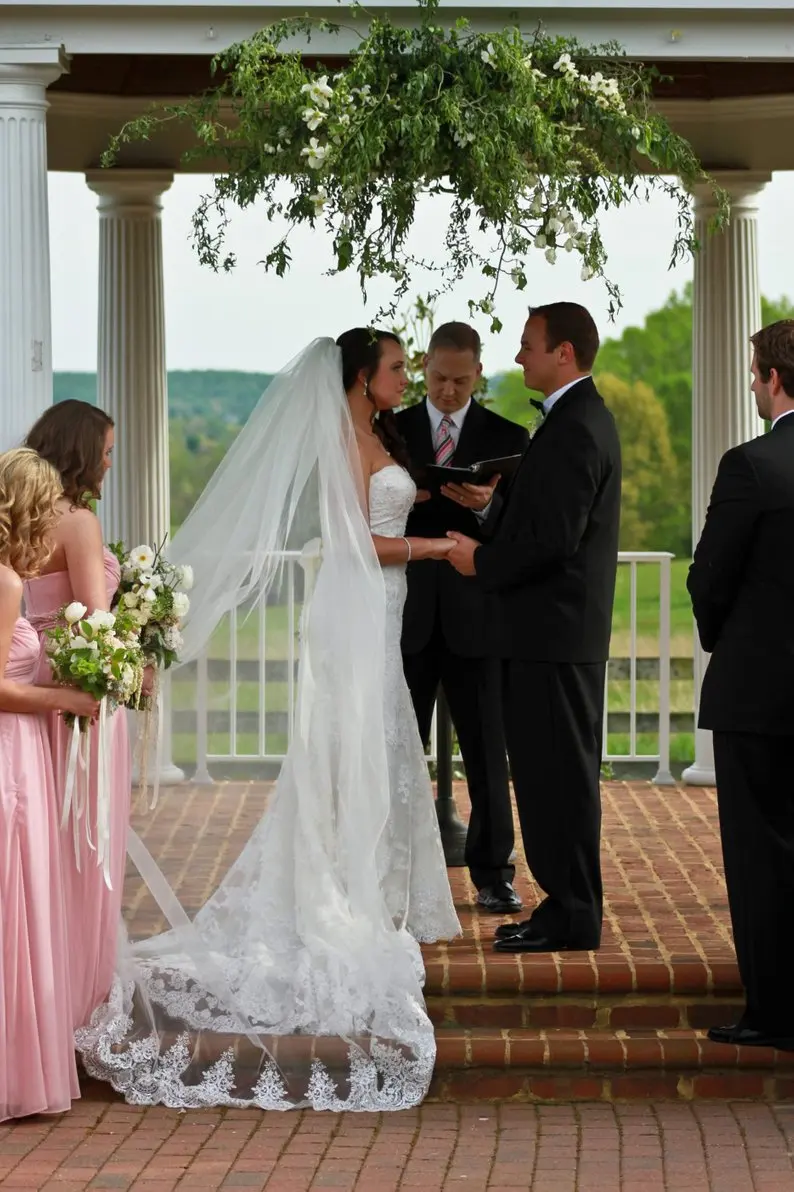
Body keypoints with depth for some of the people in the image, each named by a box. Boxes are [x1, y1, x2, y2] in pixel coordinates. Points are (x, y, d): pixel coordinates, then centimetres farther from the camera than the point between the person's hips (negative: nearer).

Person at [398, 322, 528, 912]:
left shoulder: (507, 438, 5)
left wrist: (486, 506, -20)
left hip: (475, 615, -1)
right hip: (407, 614, 1)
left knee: (487, 750, 2)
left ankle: (493, 874, 10)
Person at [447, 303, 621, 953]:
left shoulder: (574, 429, -17)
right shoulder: (584, 418, 16)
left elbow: (554, 538, -24)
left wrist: (483, 562, -11)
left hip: (555, 631, -11)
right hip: (562, 630, 11)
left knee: (558, 775, -5)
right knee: (554, 774, 14)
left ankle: (571, 917, 0)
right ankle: (569, 906, 19)